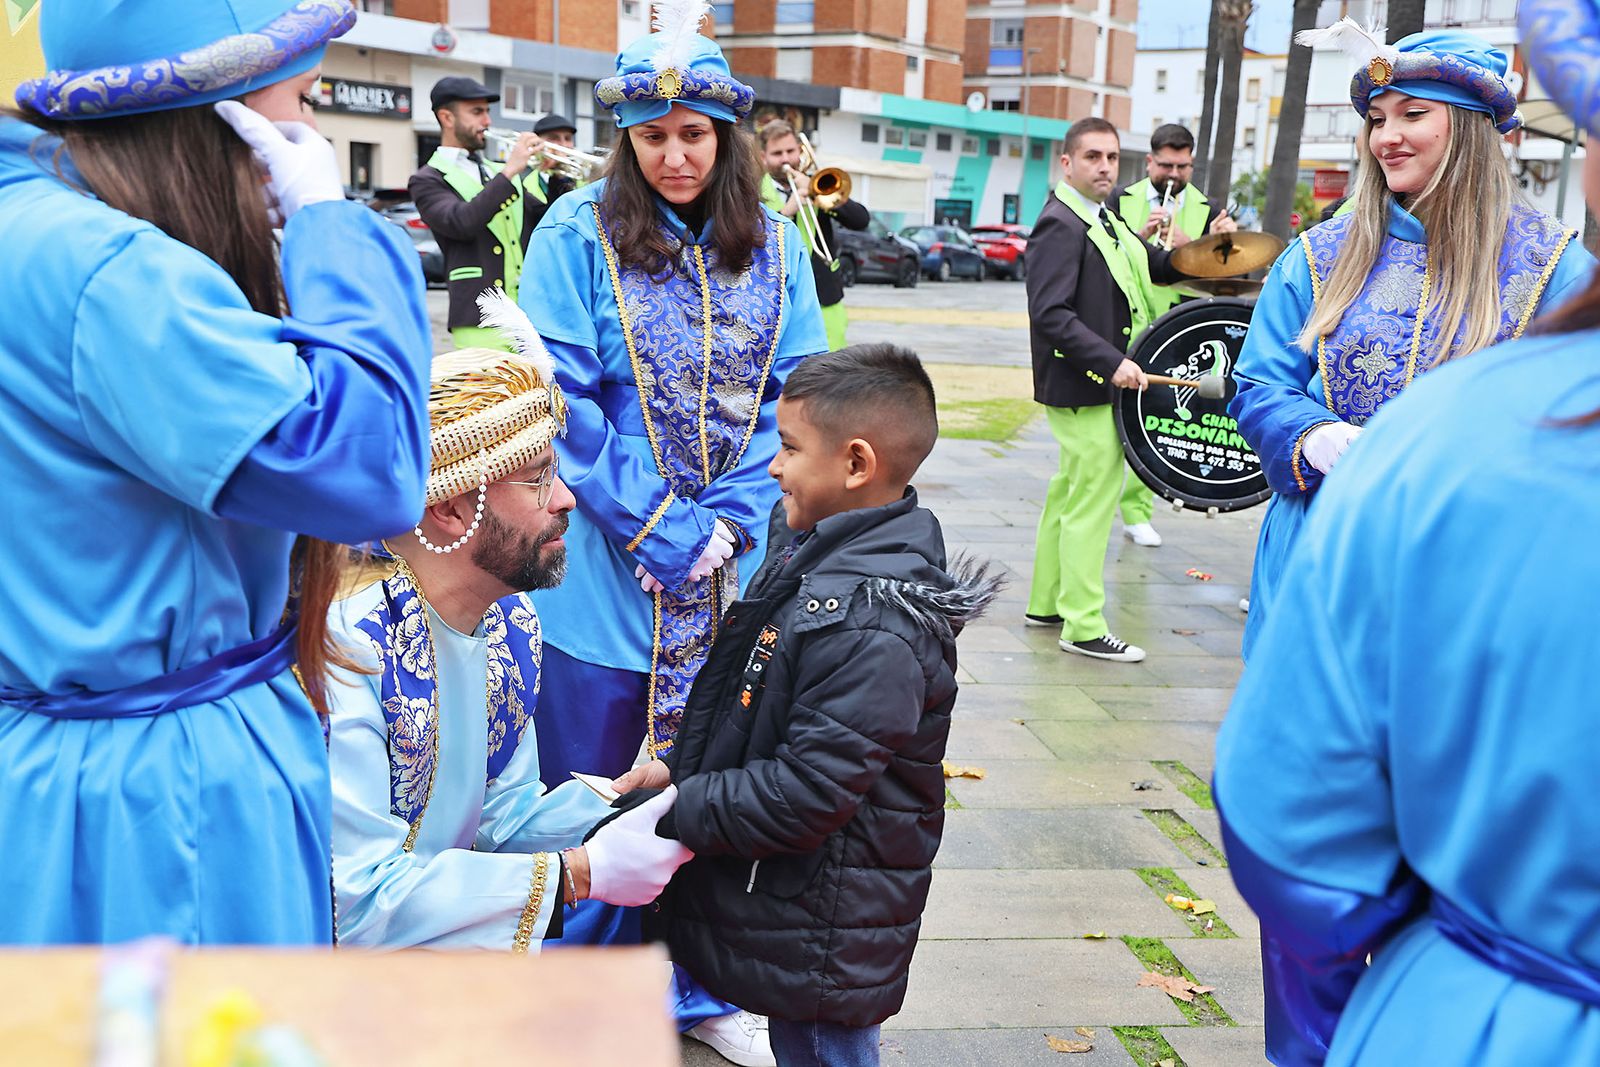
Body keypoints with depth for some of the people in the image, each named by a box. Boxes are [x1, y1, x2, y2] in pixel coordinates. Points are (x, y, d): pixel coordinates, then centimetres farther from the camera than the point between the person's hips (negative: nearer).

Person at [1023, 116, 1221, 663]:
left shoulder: (1104, 220, 15)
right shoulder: (1060, 225, -16)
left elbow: (1156, 266, 23)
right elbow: (1050, 314, -25)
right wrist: (1112, 363, -30)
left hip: (1101, 382, 11)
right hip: (1084, 387, -10)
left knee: (1071, 491, 17)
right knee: (1094, 499, -6)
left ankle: (1046, 603, 30)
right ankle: (1084, 627, 2)